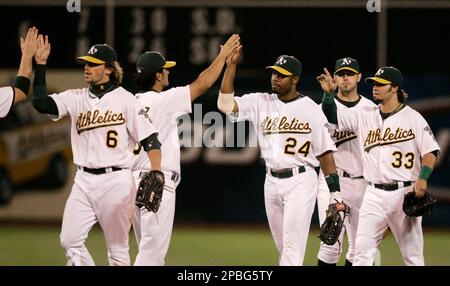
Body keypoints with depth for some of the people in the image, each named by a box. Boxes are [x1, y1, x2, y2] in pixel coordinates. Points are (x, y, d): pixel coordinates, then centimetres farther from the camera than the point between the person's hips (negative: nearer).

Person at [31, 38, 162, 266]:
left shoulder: (125, 100, -4)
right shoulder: (76, 98, 9)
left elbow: (149, 138, -8)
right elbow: (40, 102, -4)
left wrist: (156, 175, -21)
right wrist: (40, 65, -7)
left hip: (115, 180, -5)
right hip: (83, 180, 5)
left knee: (117, 247, 3)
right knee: (69, 241, -1)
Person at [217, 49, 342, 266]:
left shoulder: (311, 110, -4)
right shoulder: (260, 102, 6)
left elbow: (325, 152, -4)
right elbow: (225, 104, -6)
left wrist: (335, 192, -8)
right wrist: (231, 65, -11)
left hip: (300, 181, -5)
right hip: (272, 181, 5)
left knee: (293, 242, -12)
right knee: (282, 245, 12)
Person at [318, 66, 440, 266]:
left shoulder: (412, 118, -1)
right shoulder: (365, 116, 10)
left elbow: (430, 151, -5)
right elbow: (331, 117, 10)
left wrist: (423, 177, -20)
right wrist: (328, 94, -8)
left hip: (405, 193, -3)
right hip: (374, 194, 3)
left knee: (412, 253, 1)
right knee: (362, 250, -5)